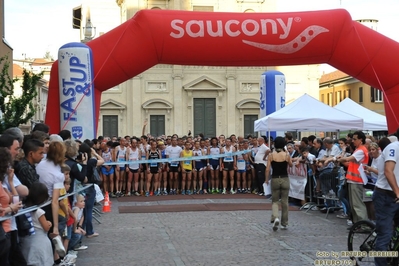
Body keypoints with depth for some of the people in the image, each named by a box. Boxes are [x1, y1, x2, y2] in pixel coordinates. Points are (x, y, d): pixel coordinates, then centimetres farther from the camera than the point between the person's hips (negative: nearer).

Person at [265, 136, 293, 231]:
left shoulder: (271, 155, -6)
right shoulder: (287, 155, -6)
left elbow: (267, 169, -7)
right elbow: (291, 165, 12)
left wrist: (267, 179, 5)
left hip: (275, 179, 0)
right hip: (285, 179, 0)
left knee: (275, 201, 12)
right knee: (284, 201, 11)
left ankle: (275, 218, -14)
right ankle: (284, 223, 16)